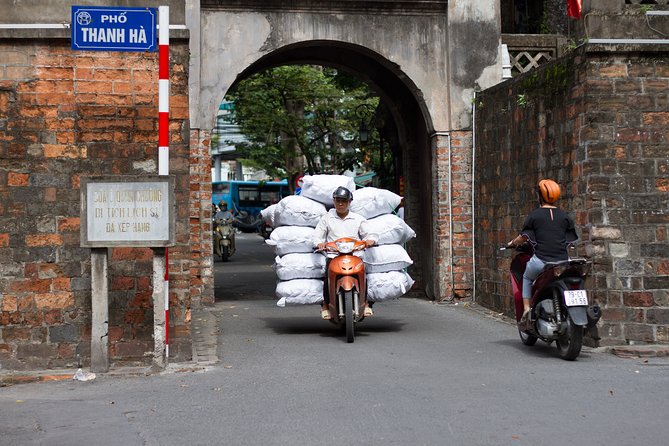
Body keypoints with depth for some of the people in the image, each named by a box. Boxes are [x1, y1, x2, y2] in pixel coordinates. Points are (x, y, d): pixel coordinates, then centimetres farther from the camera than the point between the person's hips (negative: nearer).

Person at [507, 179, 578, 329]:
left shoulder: (534, 215, -1)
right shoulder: (564, 216, 9)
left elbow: (524, 237, 1)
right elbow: (572, 239, 15)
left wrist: (513, 243, 22)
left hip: (541, 261, -3)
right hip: (562, 261, 3)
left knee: (527, 276, 26)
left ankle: (526, 310, 13)